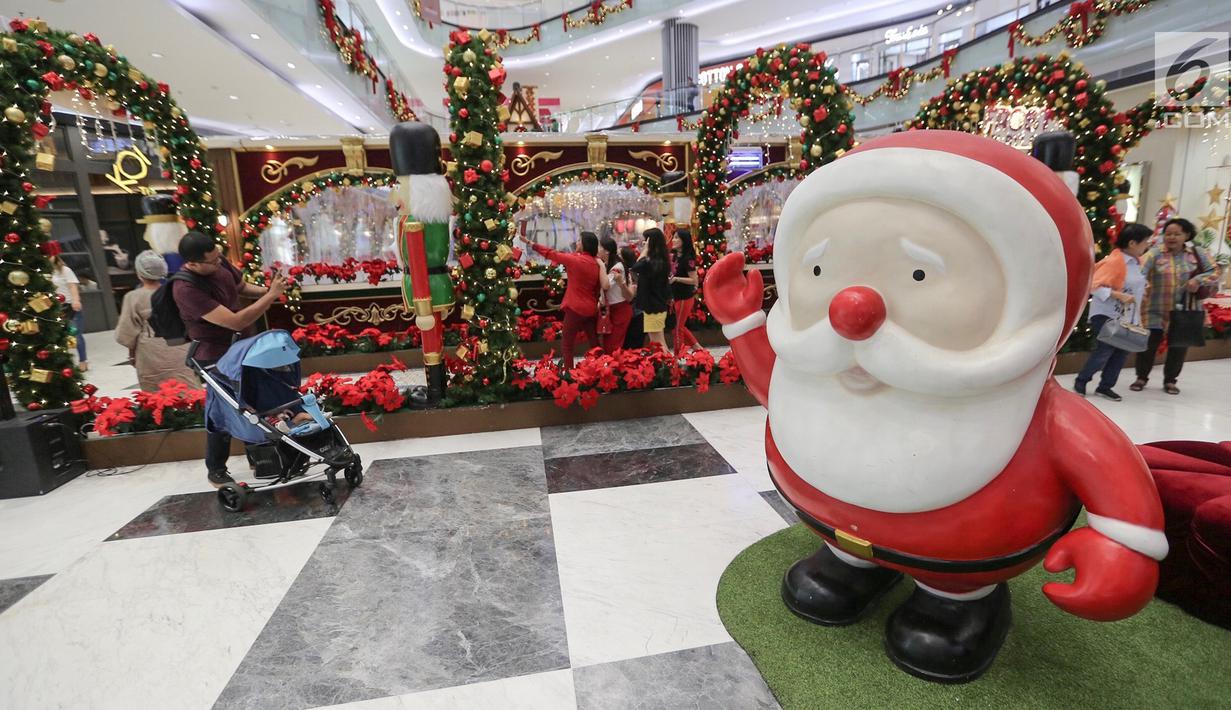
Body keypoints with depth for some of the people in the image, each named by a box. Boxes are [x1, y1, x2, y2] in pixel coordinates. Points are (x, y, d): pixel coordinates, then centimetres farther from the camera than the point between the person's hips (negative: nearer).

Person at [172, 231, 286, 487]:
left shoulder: (219, 263, -9)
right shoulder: (186, 289, -31)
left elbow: (242, 287, 13)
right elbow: (236, 322, -35)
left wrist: (266, 290, -7)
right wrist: (271, 296, -30)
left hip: (239, 346, 8)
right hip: (215, 357, -8)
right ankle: (216, 471, 26)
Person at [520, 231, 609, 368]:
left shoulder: (575, 260, -13)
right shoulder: (597, 263, 3)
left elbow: (551, 253, -4)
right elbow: (599, 287, 8)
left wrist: (529, 242, 6)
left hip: (576, 309, -6)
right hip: (591, 309, 6)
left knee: (567, 345, 3)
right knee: (594, 343, 15)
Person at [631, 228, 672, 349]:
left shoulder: (650, 262, -23)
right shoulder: (662, 260, 8)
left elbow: (635, 267, -11)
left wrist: (645, 250, -9)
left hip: (653, 307, -9)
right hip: (658, 305, 9)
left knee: (658, 343, -3)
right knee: (658, 342, 16)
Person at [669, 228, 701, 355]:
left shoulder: (688, 258, -18)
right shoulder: (675, 256, 7)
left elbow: (694, 280, -20)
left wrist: (676, 279, -26)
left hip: (685, 297, -8)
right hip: (677, 296, 8)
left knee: (678, 328, 2)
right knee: (681, 326, 17)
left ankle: (677, 356, 14)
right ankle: (697, 347, 30)